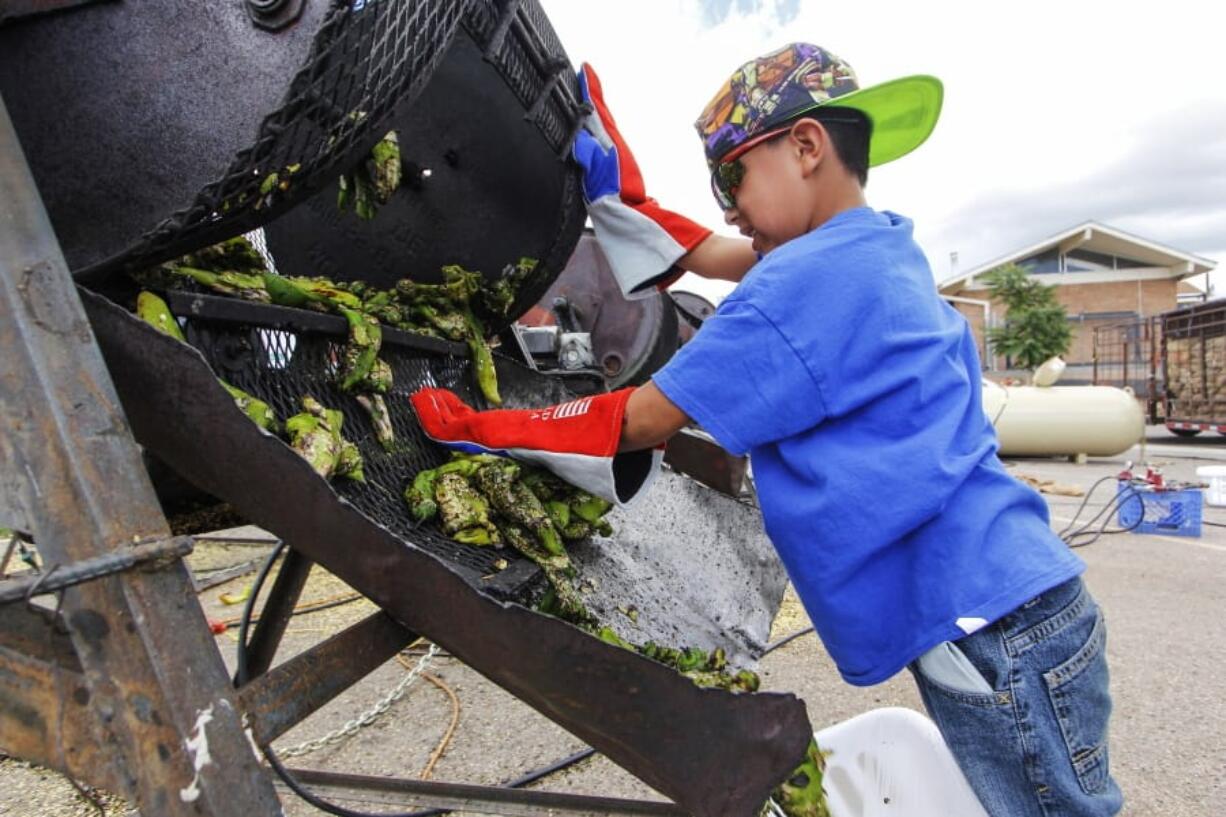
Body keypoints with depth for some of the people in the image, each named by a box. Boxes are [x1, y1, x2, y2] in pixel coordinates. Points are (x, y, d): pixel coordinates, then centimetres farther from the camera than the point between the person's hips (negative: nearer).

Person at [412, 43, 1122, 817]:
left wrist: (481, 429, -5)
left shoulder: (809, 278, -19)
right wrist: (620, 192, 19)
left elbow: (642, 420, -14)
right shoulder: (883, 247, 10)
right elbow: (704, 256, 22)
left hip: (992, 626, -9)